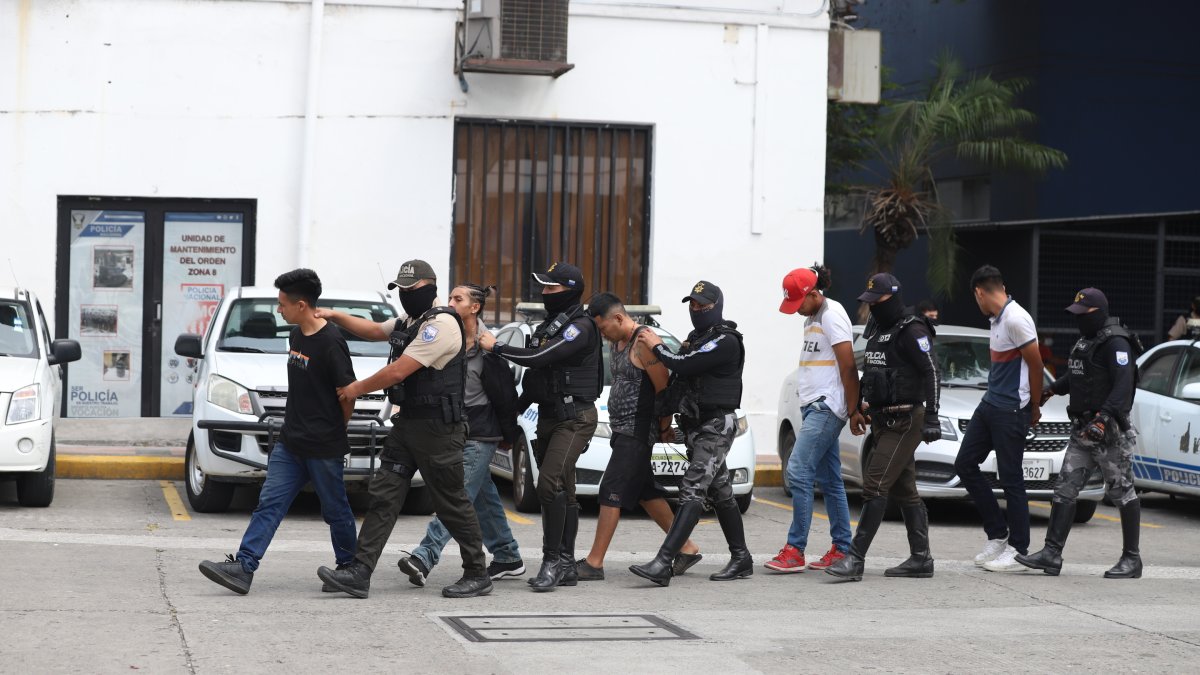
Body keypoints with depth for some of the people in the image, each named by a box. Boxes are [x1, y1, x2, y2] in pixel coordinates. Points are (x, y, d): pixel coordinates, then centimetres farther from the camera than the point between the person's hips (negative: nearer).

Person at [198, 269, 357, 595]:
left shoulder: (330, 342, -17)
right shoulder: (296, 335, 10)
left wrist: (336, 430, 1)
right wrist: (297, 423, 13)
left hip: (323, 448, -8)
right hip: (290, 443, 8)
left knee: (336, 511, 6)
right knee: (269, 504, -1)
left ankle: (349, 566, 24)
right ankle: (243, 568, -6)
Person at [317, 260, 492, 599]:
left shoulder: (441, 324, -17)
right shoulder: (409, 322, 16)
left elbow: (399, 370, -21)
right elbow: (374, 330, 31)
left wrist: (357, 389, -9)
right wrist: (336, 316, 16)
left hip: (438, 429, -9)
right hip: (406, 424, 9)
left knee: (452, 504, 0)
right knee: (383, 496, 1)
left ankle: (477, 575, 13)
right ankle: (360, 573, -2)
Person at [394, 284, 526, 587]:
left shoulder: (489, 348, -13)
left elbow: (506, 395, -8)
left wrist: (509, 435, -2)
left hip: (481, 436, -8)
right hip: (454, 432, 8)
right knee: (484, 498, 14)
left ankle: (425, 556, -24)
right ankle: (508, 558, 25)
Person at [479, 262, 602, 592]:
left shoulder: (580, 327, -14)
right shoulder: (548, 326, 16)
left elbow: (538, 359, -24)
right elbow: (536, 374, 23)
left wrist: (496, 347, -13)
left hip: (574, 418, -9)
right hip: (549, 416, 9)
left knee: (550, 484, -20)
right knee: (562, 492, 10)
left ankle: (553, 560, -17)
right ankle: (565, 565, 14)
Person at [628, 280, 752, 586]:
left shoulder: (725, 342, -14)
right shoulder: (697, 339, 18)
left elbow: (684, 366, -24)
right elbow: (679, 376, 21)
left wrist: (657, 347, -9)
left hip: (716, 426, -10)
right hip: (695, 425, 10)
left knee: (692, 491, -17)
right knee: (720, 492, 14)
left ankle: (663, 564, -27)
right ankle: (741, 559, 22)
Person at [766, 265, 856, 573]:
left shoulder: (832, 315, -12)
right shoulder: (812, 318, 17)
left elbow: (848, 367, -15)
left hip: (826, 408, -10)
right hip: (814, 407, 10)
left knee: (798, 472, -14)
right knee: (829, 480, 9)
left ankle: (795, 550, -14)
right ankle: (842, 549, 12)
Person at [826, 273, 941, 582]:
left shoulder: (912, 331, -13)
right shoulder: (877, 330, 15)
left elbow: (931, 373, -18)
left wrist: (931, 417, -23)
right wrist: (857, 410, 22)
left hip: (905, 421, -10)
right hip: (883, 419, 10)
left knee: (875, 485, -14)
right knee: (904, 490, 11)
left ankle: (855, 559, -17)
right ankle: (921, 559, 16)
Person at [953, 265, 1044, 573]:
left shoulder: (1015, 319, -17)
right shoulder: (997, 319, 13)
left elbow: (1036, 364, -15)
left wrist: (1034, 408, -6)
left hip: (1011, 410, -10)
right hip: (989, 405, 10)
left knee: (1011, 479, -4)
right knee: (965, 465, 10)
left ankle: (1018, 550, 5)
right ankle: (997, 535, 17)